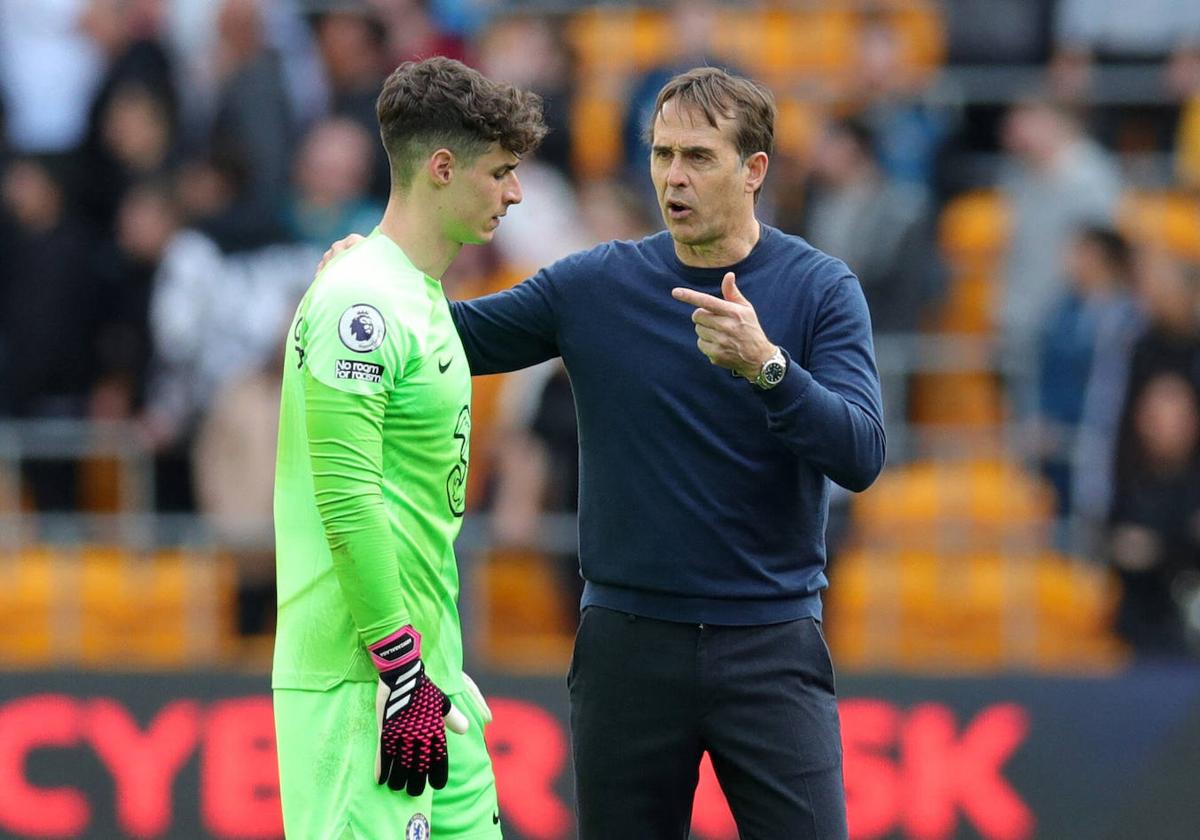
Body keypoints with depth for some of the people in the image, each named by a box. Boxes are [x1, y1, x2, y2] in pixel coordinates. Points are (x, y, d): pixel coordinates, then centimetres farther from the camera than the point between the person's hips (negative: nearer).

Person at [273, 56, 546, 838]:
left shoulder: (425, 296, 17)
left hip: (428, 667, 10)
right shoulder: (359, 301, -15)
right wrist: (403, 672, -20)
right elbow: (347, 501, -20)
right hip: (360, 681, -10)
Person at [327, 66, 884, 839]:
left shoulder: (820, 289, -4)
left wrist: (766, 364, -30)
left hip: (770, 647, -2)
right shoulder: (596, 285, 3)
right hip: (629, 645, 2)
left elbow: (860, 455, -15)